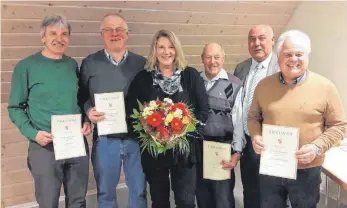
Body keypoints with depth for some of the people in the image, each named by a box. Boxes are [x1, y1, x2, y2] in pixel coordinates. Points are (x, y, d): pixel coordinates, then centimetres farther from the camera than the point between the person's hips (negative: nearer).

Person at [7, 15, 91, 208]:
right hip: (45, 146, -3)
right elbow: (15, 108, -3)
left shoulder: (72, 65, 7)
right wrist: (33, 133, -16)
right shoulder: (26, 66, -5)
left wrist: (86, 122, 0)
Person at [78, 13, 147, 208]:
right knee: (105, 192, 15)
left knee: (139, 190, 14)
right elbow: (81, 97, 4)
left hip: (137, 137, 1)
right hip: (105, 139, 0)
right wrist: (89, 111, -15)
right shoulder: (90, 63, 2)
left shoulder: (141, 63, 4)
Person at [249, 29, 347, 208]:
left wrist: (317, 147, -18)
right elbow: (253, 117, 10)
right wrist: (255, 136, -9)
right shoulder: (264, 85, 0)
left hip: (306, 170, -2)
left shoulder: (325, 87, -8)